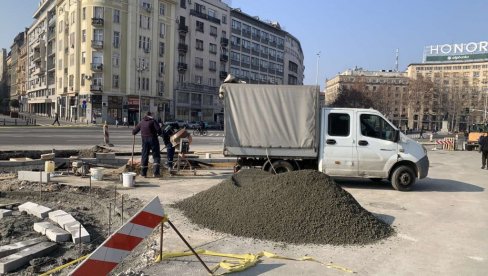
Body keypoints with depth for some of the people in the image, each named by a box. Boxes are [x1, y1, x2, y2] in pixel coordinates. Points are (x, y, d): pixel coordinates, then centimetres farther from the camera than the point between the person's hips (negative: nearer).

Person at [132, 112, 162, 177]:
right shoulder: (153, 121, -4)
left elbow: (134, 131, 17)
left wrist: (133, 133, 40)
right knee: (156, 156, 1)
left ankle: (143, 173, 12)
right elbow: (159, 130, -15)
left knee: (144, 156, 11)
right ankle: (156, 172, -8)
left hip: (144, 140, 4)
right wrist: (159, 133, 6)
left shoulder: (141, 122, 10)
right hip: (153, 140, -4)